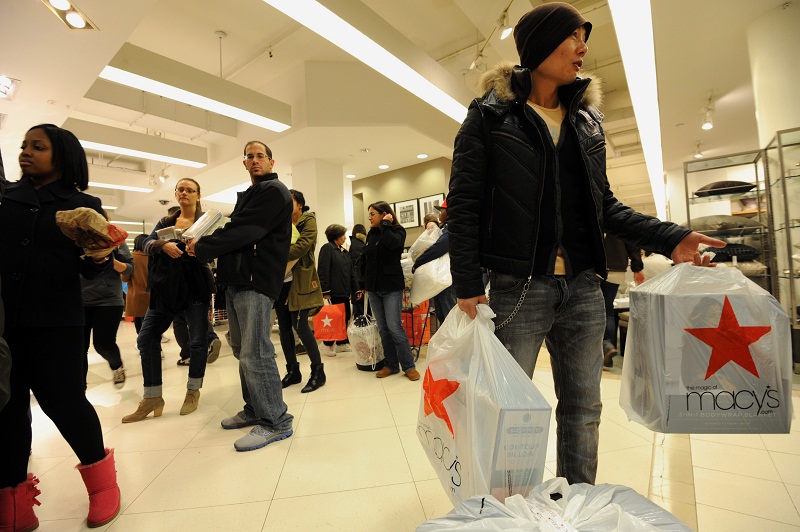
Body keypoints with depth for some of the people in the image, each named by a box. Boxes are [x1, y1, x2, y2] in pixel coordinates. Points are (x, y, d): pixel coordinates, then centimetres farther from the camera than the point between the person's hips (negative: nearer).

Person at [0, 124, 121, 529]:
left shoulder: (84, 205, 5)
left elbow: (91, 271, 2)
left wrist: (99, 258, -19)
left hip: (54, 322, -3)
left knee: (63, 401, -1)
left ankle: (102, 480, 19)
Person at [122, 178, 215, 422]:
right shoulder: (165, 222, 14)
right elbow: (147, 244, -1)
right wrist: (163, 245, -23)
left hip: (195, 287, -4)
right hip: (165, 287, 5)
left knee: (197, 340, -1)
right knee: (146, 338, 2)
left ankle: (193, 391, 20)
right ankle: (152, 397, 14)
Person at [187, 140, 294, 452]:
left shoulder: (273, 191, -6)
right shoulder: (249, 195, 25)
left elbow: (243, 232, -15)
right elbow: (237, 230, 18)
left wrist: (201, 248, -6)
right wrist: (204, 245, 1)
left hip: (256, 280, -10)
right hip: (236, 280, 10)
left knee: (255, 353, -10)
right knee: (241, 349, 14)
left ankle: (276, 421, 2)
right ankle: (254, 410, 28)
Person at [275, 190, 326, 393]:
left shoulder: (308, 221, -1)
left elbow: (302, 246, -17)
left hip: (299, 281, -6)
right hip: (280, 280, 7)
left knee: (300, 325, -9)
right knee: (283, 326, 8)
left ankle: (318, 371, 4)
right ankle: (292, 370, 21)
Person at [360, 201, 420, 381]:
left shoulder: (397, 231, -3)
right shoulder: (372, 234, 12)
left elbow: (393, 243, -27)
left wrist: (385, 224, -13)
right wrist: (363, 283, 14)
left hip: (391, 287, -6)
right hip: (373, 288, 6)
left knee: (394, 327, -8)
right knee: (382, 329, 8)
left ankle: (408, 366, 5)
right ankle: (391, 365, 18)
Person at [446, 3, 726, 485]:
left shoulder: (586, 120, 16)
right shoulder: (490, 116, 1)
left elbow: (604, 205, 17)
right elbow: (464, 205, -6)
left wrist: (669, 237, 4)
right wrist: (469, 286, -13)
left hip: (583, 288, 6)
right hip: (518, 286, -5)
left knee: (584, 410, 13)